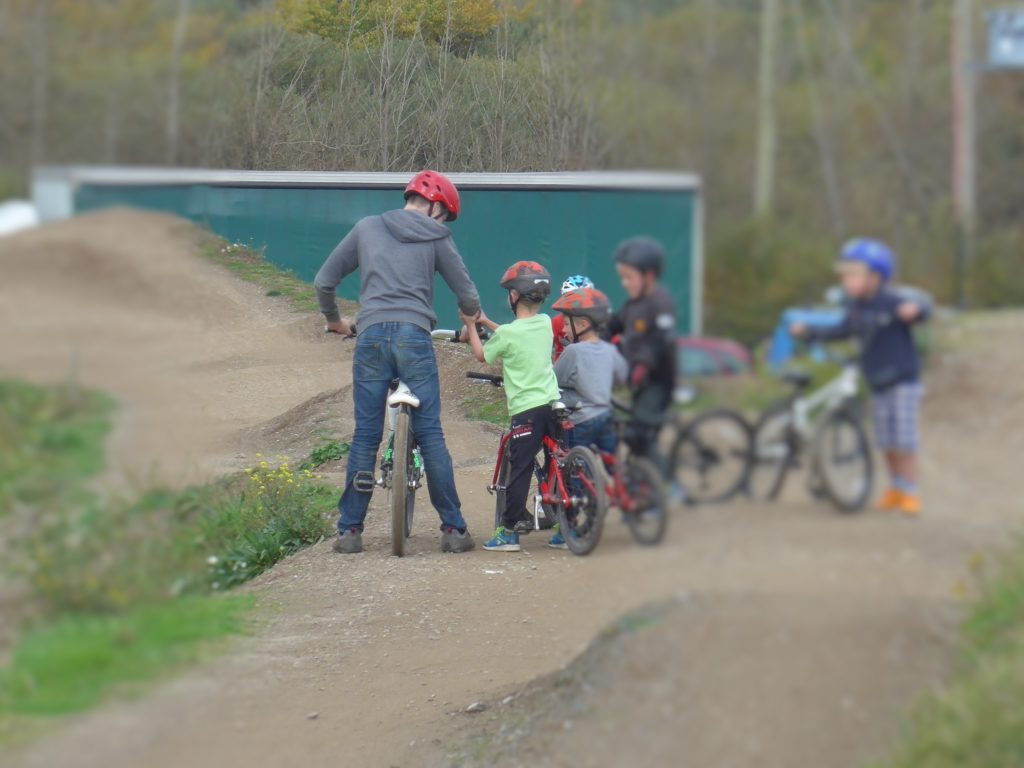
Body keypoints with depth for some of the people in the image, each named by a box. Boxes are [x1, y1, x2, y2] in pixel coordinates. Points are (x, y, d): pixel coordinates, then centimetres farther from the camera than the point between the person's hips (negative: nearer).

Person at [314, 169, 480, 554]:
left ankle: (349, 530, 6)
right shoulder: (435, 237, 8)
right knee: (430, 435, 2)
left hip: (371, 336, 2)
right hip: (414, 337, -2)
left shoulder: (367, 228, 14)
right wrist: (471, 318, 33)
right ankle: (453, 529, 2)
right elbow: (468, 296, 10)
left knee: (365, 436, 6)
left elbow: (323, 282, 16)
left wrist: (334, 320, 34)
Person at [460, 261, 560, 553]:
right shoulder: (545, 323, 7)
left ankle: (508, 533, 1)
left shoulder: (506, 333, -11)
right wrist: (486, 322, 34)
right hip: (554, 405, 6)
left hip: (525, 411, -6)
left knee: (519, 471, -2)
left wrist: (471, 325, 21)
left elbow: (482, 355, 8)